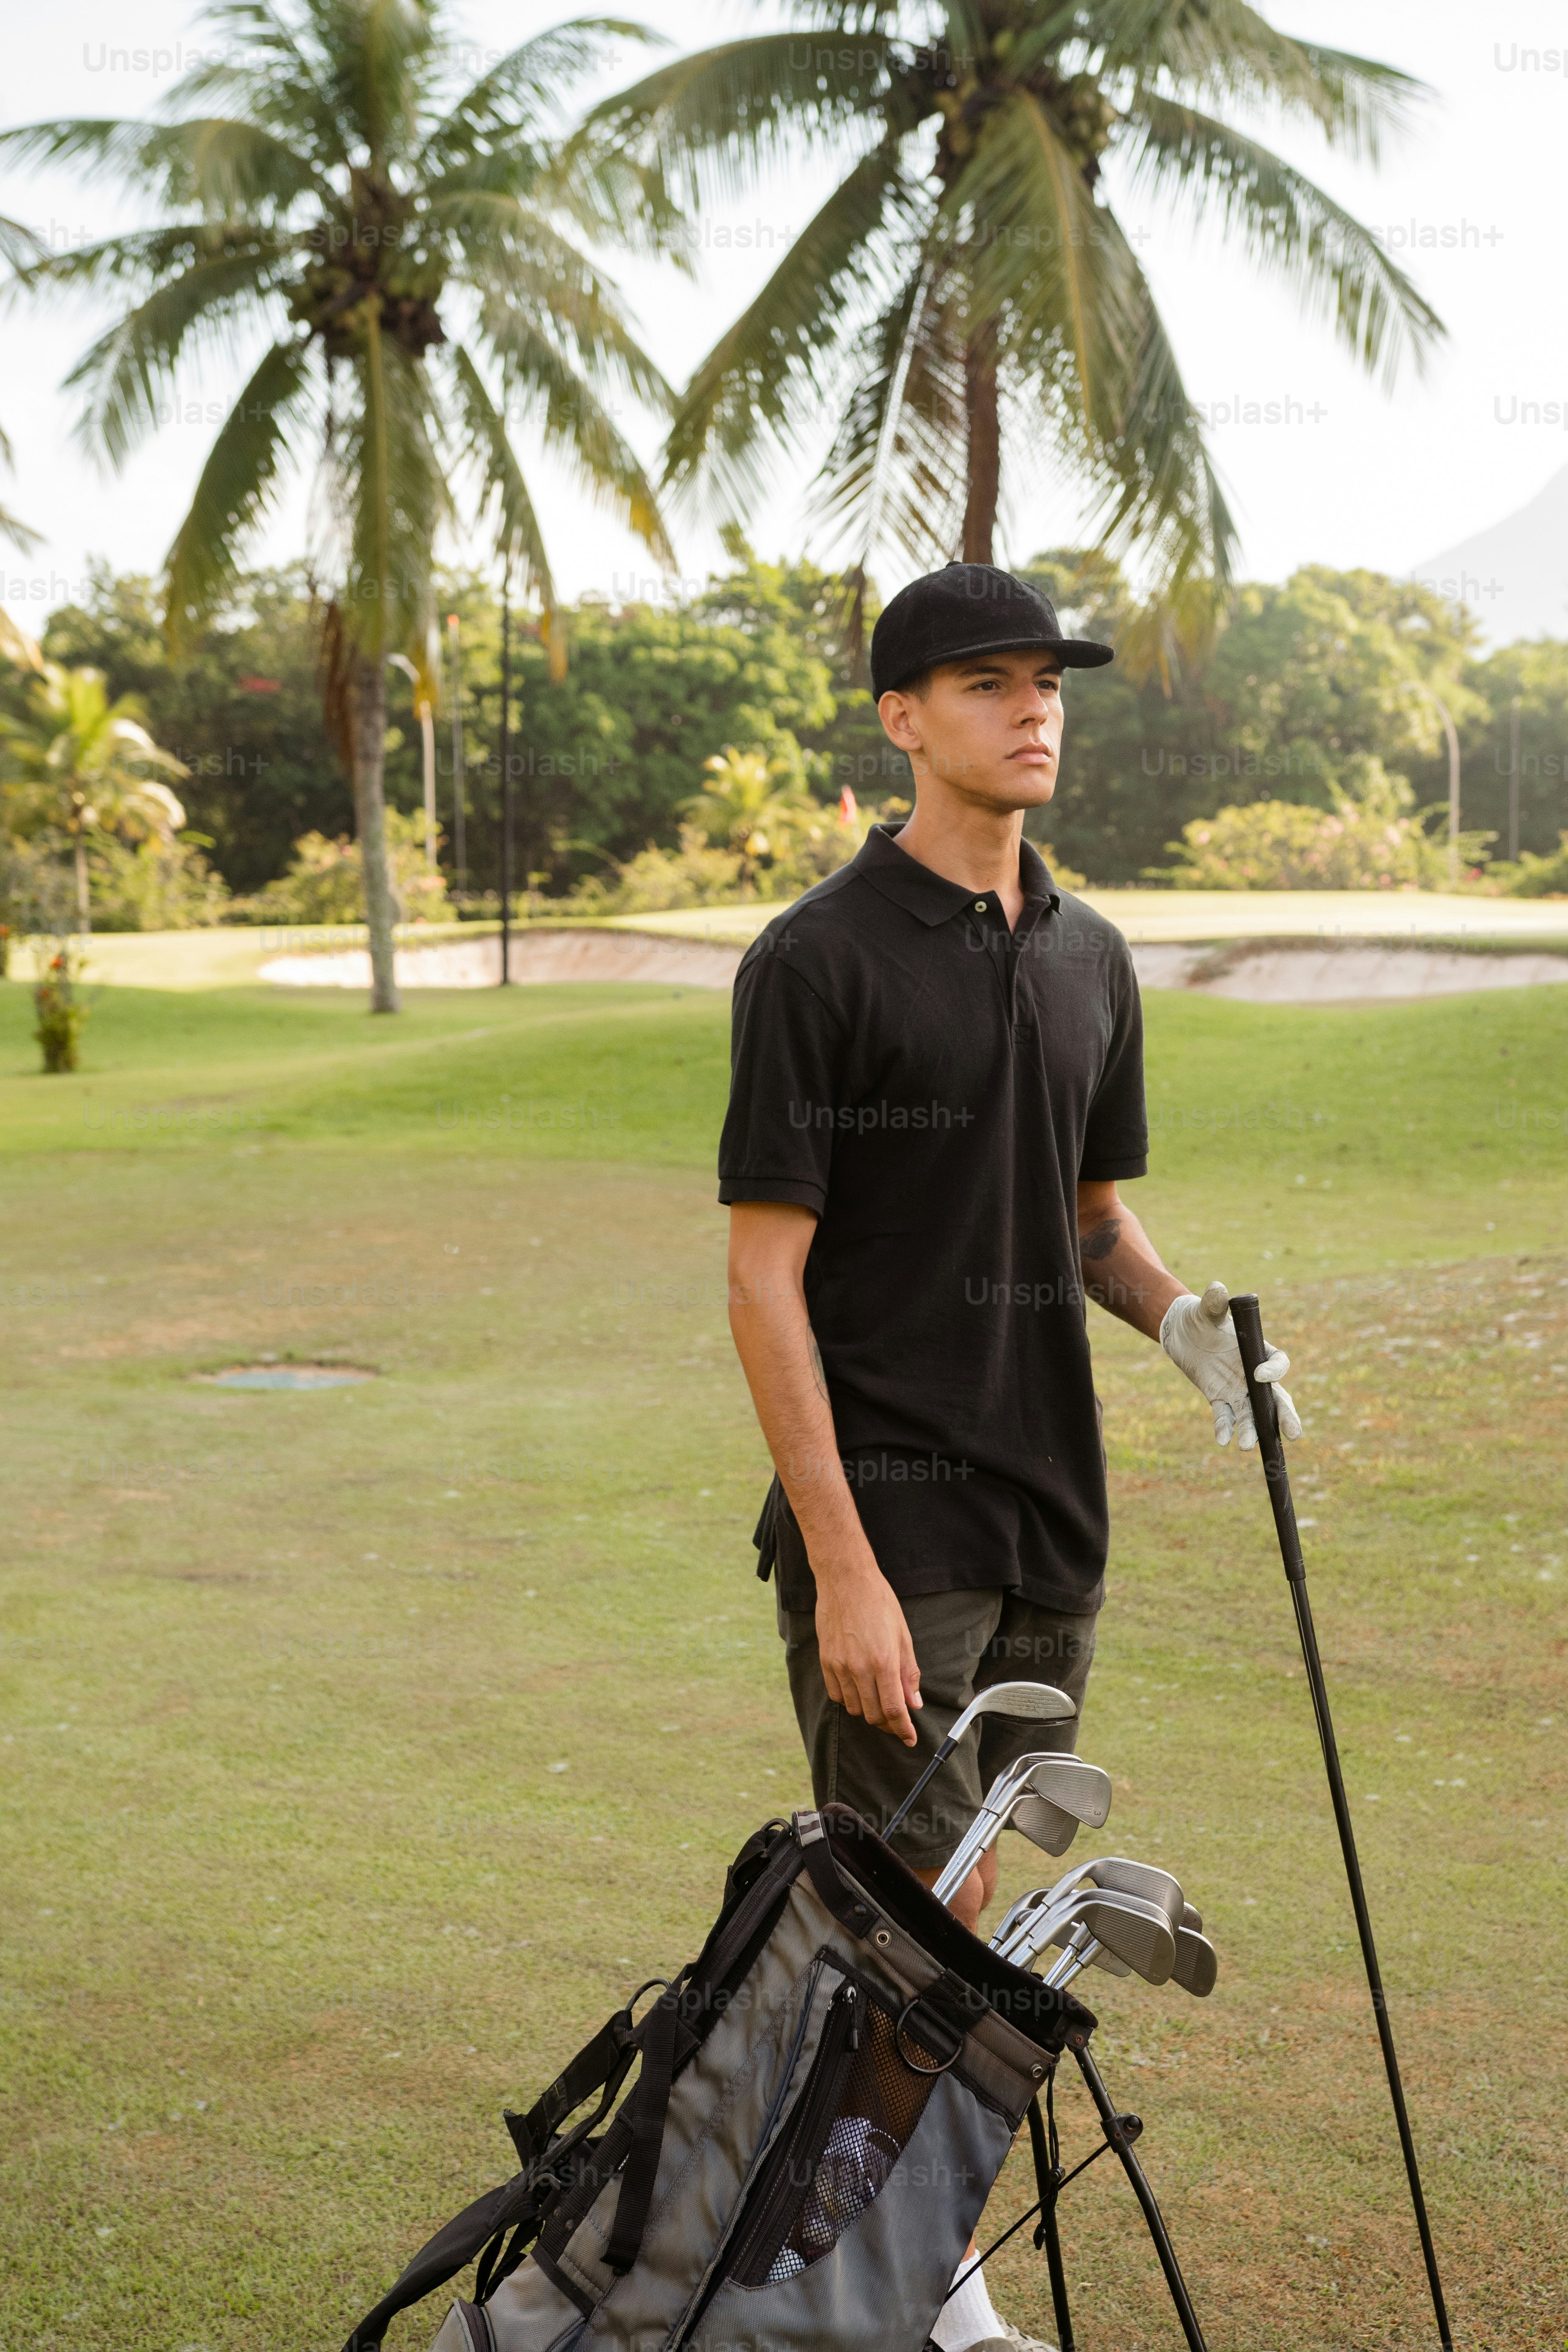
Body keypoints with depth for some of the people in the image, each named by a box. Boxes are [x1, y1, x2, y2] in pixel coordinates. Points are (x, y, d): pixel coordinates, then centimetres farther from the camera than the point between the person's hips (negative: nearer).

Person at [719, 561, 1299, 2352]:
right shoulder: (818, 961, -11)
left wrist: (1183, 1317, -4)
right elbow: (765, 1281, -13)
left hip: (1048, 1517, 7)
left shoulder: (1089, 959, 10)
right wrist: (844, 1568, -17)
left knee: (974, 1903, 14)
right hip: (885, 1521, -6)